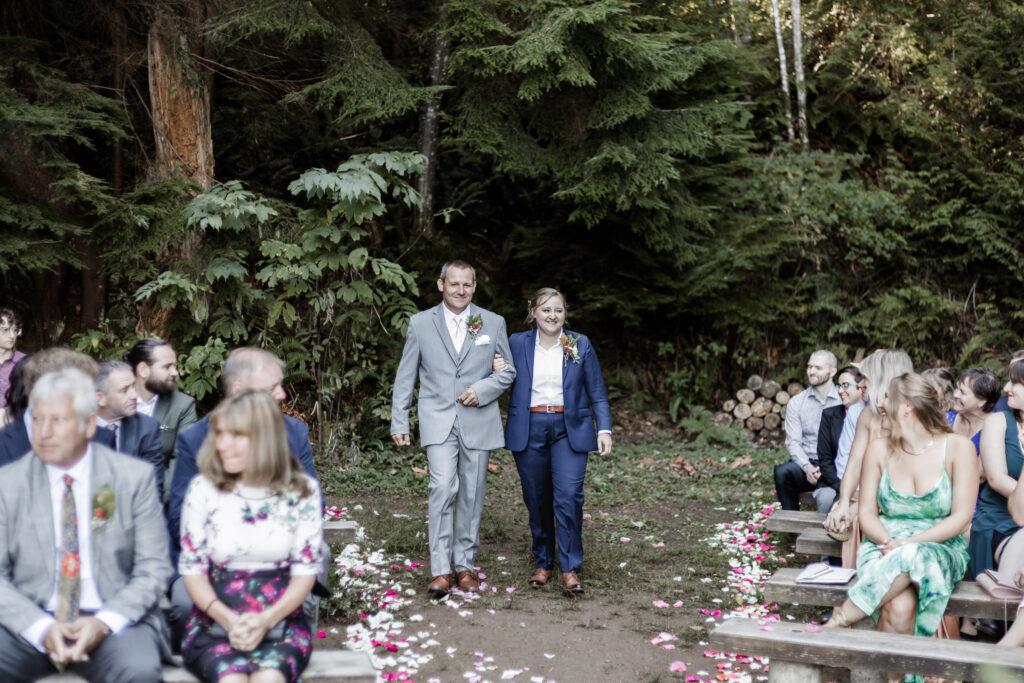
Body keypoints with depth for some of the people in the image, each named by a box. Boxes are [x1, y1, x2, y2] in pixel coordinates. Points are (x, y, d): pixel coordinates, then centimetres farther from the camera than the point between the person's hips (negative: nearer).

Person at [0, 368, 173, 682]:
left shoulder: (134, 477, 1)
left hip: (113, 622, -1)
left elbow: (153, 570, 0)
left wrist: (105, 622, -15)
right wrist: (42, 629, -15)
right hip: (32, 623, 1)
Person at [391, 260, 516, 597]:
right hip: (438, 420, -2)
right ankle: (440, 570, -12)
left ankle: (465, 565, 20)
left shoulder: (493, 323, 7)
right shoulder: (420, 323, 5)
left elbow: (508, 371, 11)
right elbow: (405, 376, 7)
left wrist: (481, 390, -8)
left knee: (472, 495, 7)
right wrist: (399, 422, 3)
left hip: (478, 420, 2)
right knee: (443, 488, -17)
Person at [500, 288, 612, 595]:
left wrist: (604, 429, -3)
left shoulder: (580, 344, 5)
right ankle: (542, 563, 22)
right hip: (529, 430, 1)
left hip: (569, 430, -1)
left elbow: (597, 393, 6)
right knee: (536, 500, 6)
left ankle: (569, 570, -4)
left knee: (568, 497, -13)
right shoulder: (517, 343, 6)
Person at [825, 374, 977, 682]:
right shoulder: (879, 450, 6)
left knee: (909, 560, -39)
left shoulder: (958, 448, -3)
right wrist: (888, 542, -16)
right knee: (899, 608, -33)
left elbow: (961, 517, -7)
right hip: (884, 547, 2)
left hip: (940, 548, -1)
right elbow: (867, 512, 6)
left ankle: (836, 623, -33)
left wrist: (909, 544, -19)